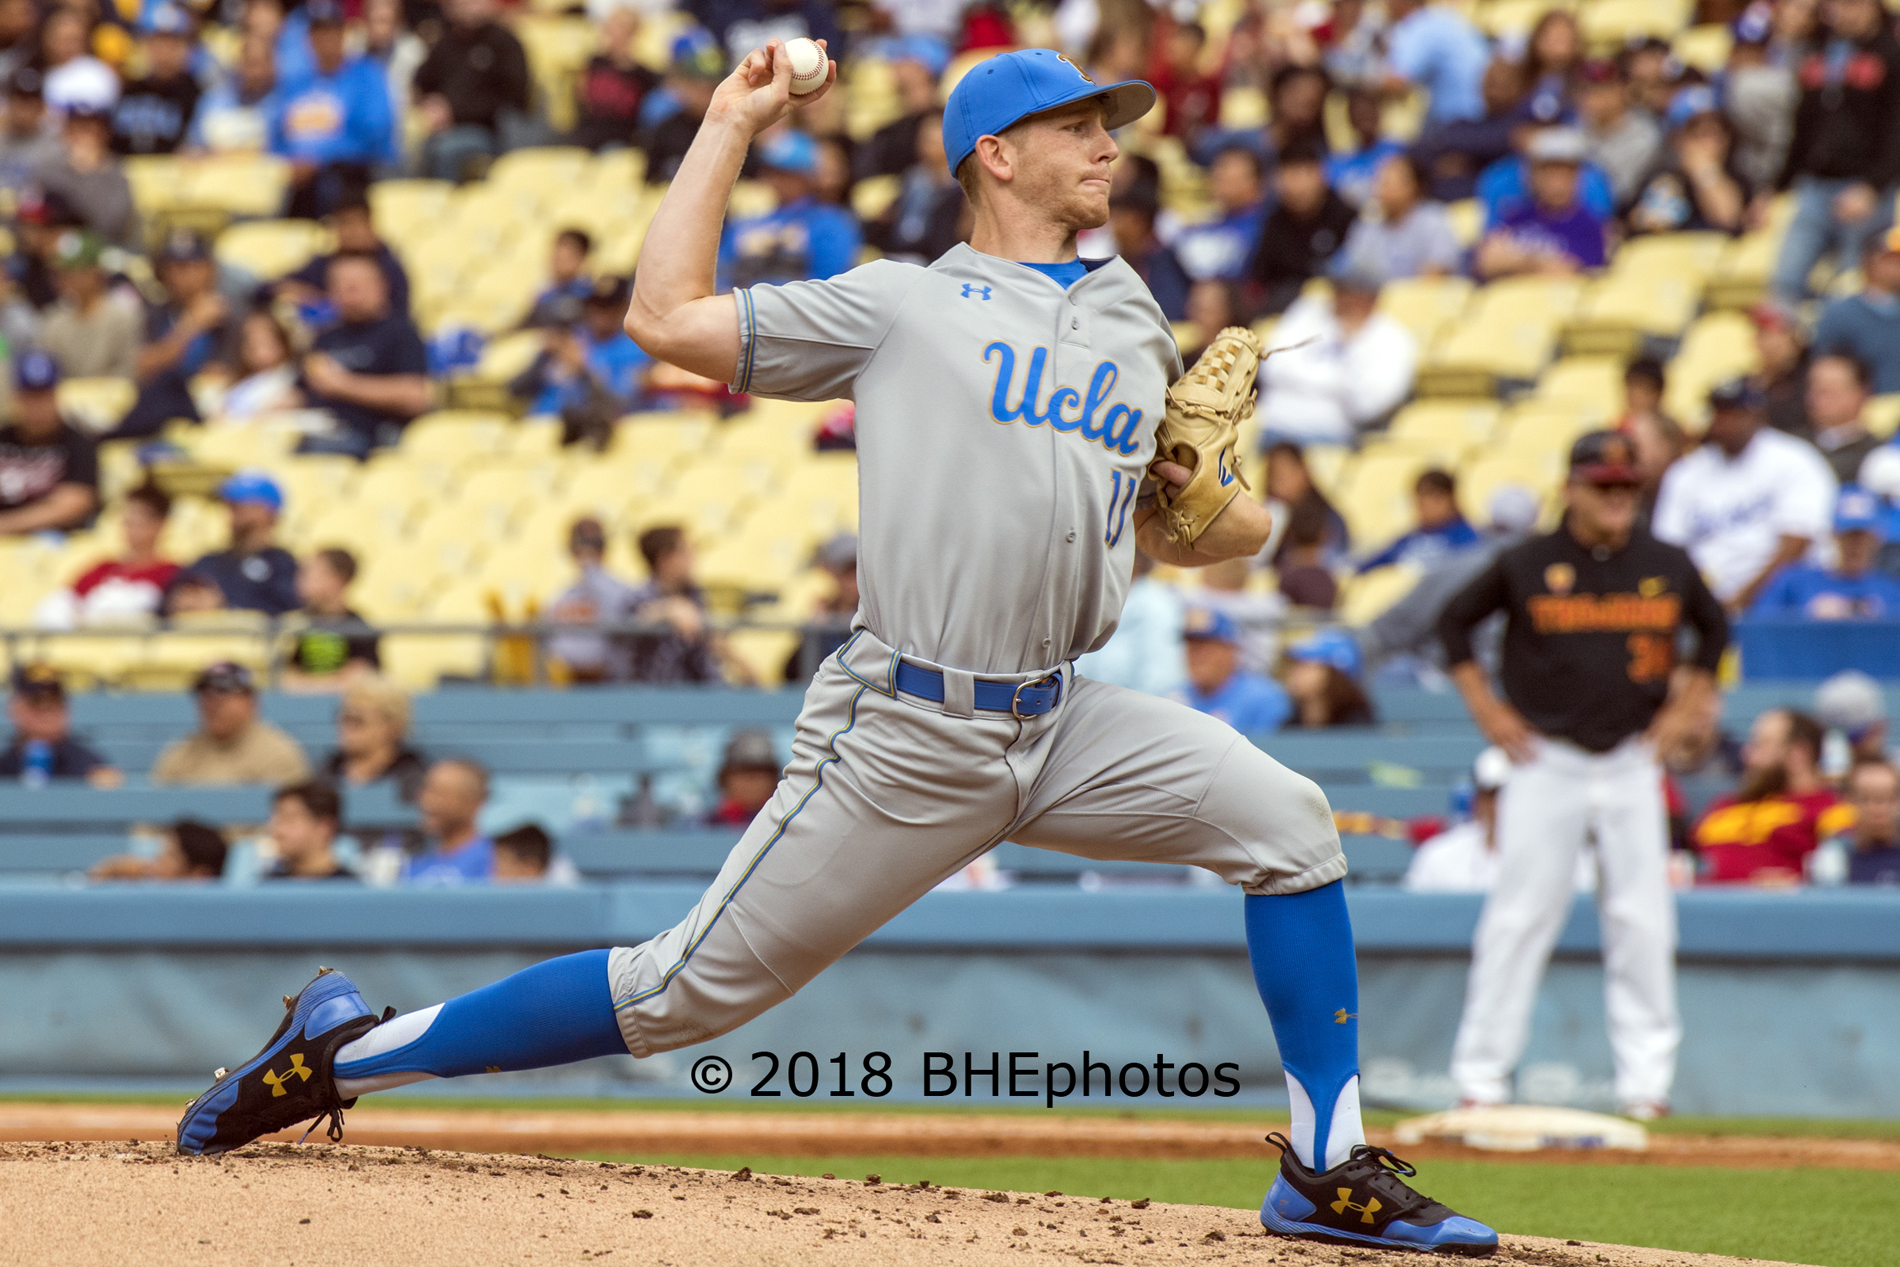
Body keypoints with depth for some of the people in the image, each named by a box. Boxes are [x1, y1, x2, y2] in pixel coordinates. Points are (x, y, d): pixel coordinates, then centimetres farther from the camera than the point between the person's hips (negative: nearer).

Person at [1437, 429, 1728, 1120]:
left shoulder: (1668, 567, 3)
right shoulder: (1526, 565, -3)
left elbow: (1714, 627, 20)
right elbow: (1455, 621, 9)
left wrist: (1688, 704, 9)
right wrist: (1485, 706, 2)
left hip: (1632, 765, 2)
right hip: (1546, 762, -2)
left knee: (1643, 920, -2)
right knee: (1521, 915, -3)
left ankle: (1645, 1078, 4)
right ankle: (1482, 1070, 3)